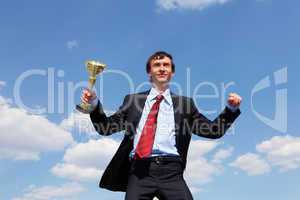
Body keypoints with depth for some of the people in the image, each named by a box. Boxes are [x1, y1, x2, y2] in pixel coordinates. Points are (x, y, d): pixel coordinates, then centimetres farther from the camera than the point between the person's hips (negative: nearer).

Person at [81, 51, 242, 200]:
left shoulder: (184, 103, 17)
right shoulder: (133, 100, 17)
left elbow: (214, 131, 15)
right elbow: (106, 127, 14)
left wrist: (231, 108, 1)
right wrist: (94, 103, -2)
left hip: (171, 171, 0)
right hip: (140, 171, 1)